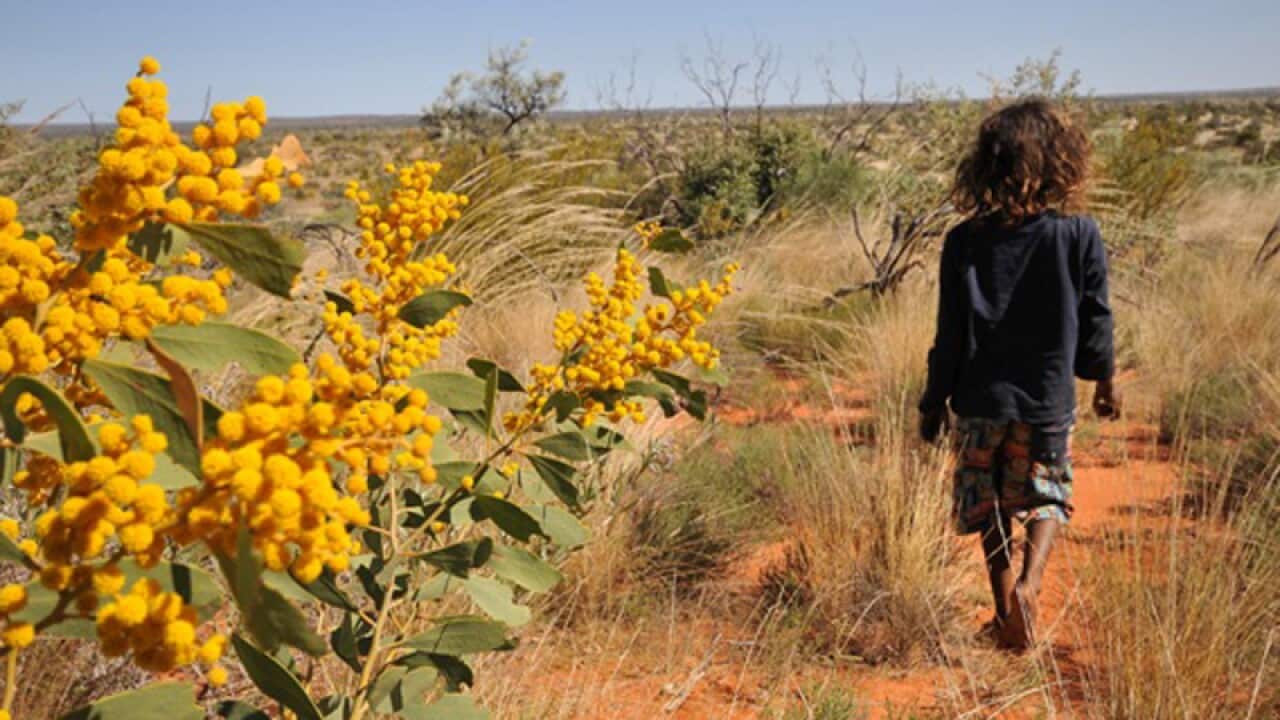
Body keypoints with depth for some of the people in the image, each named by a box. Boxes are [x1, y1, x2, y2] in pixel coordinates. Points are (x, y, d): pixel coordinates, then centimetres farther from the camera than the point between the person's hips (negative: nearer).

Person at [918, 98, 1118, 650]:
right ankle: (1030, 581, -7)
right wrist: (1104, 380, 17)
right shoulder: (1080, 235, -10)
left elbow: (951, 335, -4)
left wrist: (935, 401, 7)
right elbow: (1095, 321, -1)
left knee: (990, 508, 16)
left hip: (981, 400, 0)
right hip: (1049, 398, 0)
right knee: (1047, 496, 18)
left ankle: (1008, 613, 22)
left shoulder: (964, 241, -9)